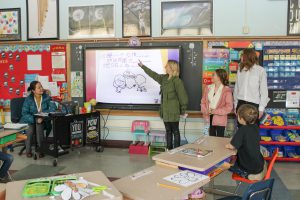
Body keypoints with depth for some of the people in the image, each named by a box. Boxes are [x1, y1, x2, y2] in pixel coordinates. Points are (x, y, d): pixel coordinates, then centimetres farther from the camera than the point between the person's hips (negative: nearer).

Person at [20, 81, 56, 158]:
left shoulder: (46, 97, -6)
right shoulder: (28, 99, -9)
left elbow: (53, 108, -16)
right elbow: (24, 113, -13)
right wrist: (35, 119, -27)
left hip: (42, 120, 1)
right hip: (29, 120, -1)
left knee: (39, 126, -31)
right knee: (30, 129, -30)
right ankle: (28, 150, -8)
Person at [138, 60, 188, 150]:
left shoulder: (177, 81, -15)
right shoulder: (164, 78, 7)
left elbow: (183, 96, -14)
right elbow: (153, 74, 21)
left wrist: (183, 111, -8)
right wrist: (143, 66, 27)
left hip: (173, 112, -7)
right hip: (165, 111, 7)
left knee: (175, 131, 4)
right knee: (168, 131, 14)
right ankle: (169, 149, 24)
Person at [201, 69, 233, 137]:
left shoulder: (227, 90, -10)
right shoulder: (208, 88, 6)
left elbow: (229, 107, -13)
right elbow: (203, 101, 9)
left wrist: (215, 111, -18)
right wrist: (205, 110, -9)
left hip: (220, 120, -4)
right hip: (209, 118, 5)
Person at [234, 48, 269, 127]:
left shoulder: (260, 70, -4)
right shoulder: (240, 69, 7)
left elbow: (264, 90, -4)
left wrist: (261, 108, -6)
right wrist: (235, 104, 9)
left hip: (254, 104, -3)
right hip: (241, 103, 4)